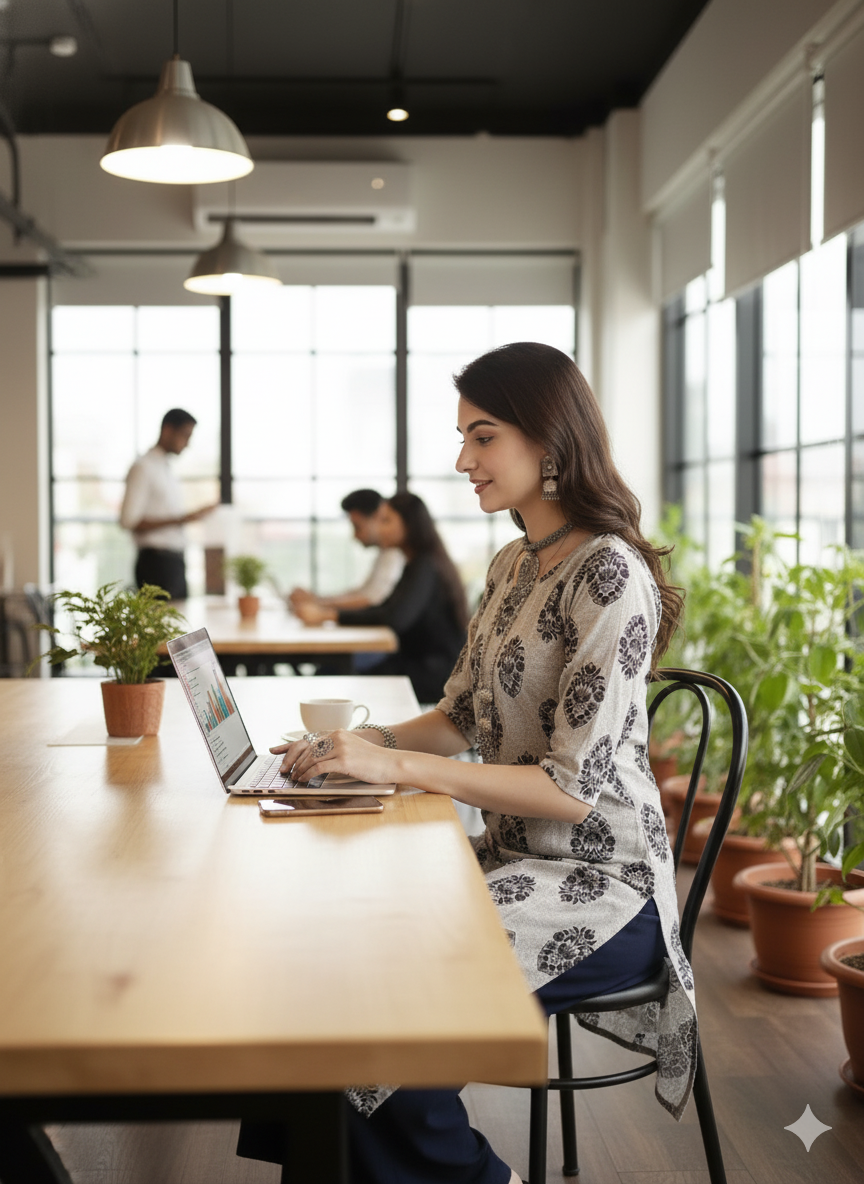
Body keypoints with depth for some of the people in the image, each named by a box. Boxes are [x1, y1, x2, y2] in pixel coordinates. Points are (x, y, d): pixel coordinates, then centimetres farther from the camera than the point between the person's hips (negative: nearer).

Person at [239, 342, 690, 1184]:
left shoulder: (609, 577, -18)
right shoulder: (513, 566, 10)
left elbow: (573, 790, -22)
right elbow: (462, 716, 17)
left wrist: (395, 766, -25)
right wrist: (362, 742, -2)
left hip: (599, 888, -8)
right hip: (517, 856, 8)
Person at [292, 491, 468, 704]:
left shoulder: (425, 567, -15)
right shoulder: (416, 565, 18)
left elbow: (395, 618, -27)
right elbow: (385, 609, 20)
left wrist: (328, 614, -25)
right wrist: (325, 608, 8)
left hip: (434, 674, -9)